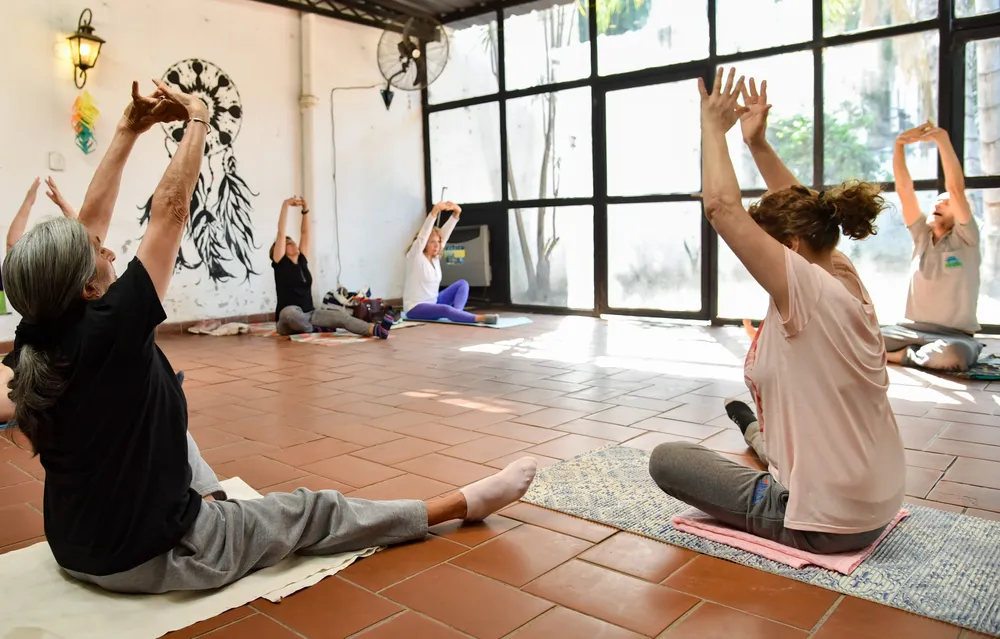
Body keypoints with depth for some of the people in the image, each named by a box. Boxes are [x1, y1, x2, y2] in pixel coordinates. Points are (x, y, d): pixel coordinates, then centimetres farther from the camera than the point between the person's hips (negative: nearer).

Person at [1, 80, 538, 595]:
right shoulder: (106, 331, -28)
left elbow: (90, 219, 1)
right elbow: (170, 210, -22)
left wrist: (128, 131, 4)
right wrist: (197, 120, -10)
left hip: (78, 550, 8)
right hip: (151, 555, -7)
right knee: (315, 511, 2)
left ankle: (210, 497, 36)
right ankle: (464, 502, 15)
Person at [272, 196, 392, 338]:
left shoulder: (302, 260, 14)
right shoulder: (280, 263, -2)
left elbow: (305, 232, 11)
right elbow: (281, 233, -10)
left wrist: (305, 210, -1)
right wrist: (285, 205, -13)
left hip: (309, 315, 5)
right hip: (288, 322, -5)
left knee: (340, 316, -23)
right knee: (290, 311, -43)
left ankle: (376, 330, -47)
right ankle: (315, 329, -13)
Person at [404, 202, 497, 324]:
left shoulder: (435, 257, 5)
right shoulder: (415, 256, -13)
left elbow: (445, 233, -1)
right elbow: (423, 235, -28)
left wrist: (456, 213, -14)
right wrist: (434, 212, -37)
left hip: (433, 303, 8)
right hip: (415, 308, -8)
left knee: (462, 284, -5)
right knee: (446, 310, -36)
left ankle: (457, 313, -26)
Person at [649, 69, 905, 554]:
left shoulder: (808, 290, -24)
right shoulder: (847, 280, -2)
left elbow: (721, 206, -26)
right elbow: (801, 209, 11)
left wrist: (713, 126, -13)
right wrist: (757, 142, 9)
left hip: (820, 523, -8)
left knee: (666, 459, 3)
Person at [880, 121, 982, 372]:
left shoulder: (965, 239, -1)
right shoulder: (922, 235, 10)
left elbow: (956, 189, -16)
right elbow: (904, 189, -1)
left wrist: (943, 139, -24)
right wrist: (899, 145, -13)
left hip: (955, 336, -3)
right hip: (912, 329, 3)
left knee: (954, 353, -38)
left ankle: (901, 355, -11)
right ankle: (918, 352, -4)